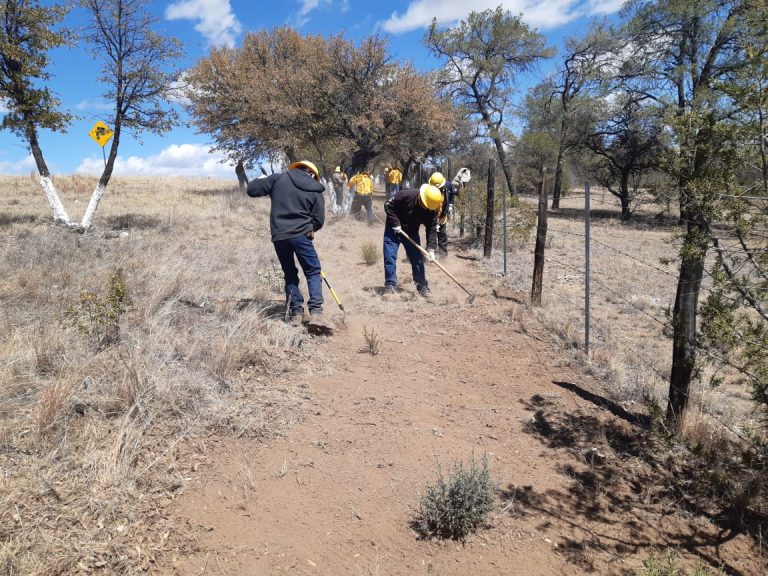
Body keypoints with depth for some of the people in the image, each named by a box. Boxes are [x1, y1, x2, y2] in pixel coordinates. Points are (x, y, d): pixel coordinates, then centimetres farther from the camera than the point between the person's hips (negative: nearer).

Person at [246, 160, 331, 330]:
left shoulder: (279, 178, 4)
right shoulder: (315, 191, 4)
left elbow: (252, 189, 3)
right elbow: (319, 220, 3)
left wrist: (260, 181, 24)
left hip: (279, 236, 2)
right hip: (301, 235, -2)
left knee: (290, 274, 15)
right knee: (313, 272, 6)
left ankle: (296, 313, 12)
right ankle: (316, 313, -8)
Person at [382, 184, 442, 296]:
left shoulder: (433, 210, -18)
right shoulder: (406, 195, -29)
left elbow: (432, 230, -14)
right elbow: (388, 206, -19)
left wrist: (431, 249, -23)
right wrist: (396, 224, -23)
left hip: (412, 232, 3)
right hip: (394, 229, -3)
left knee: (417, 259, 1)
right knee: (390, 257, -7)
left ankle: (422, 286, 11)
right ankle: (390, 285, 2)